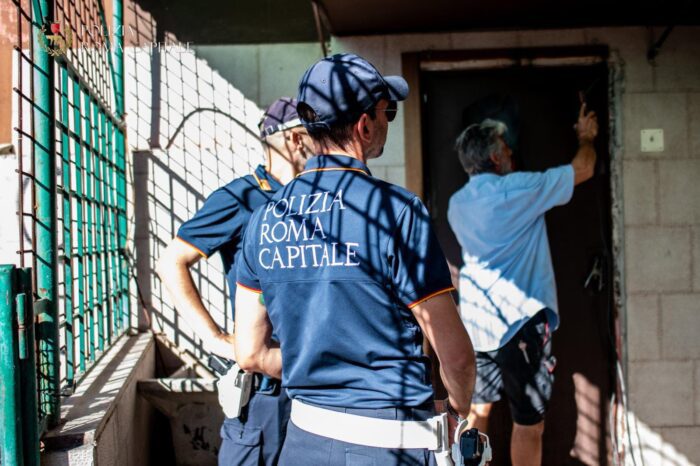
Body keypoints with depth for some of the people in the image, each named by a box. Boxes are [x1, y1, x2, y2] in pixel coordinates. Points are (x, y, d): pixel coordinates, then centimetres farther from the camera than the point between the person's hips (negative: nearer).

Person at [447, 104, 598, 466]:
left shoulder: (457, 203, 8)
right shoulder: (516, 190, -12)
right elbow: (583, 170, -1)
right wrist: (587, 137, 20)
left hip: (475, 322, 7)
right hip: (518, 320, -7)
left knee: (477, 409, 16)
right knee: (530, 421, 4)